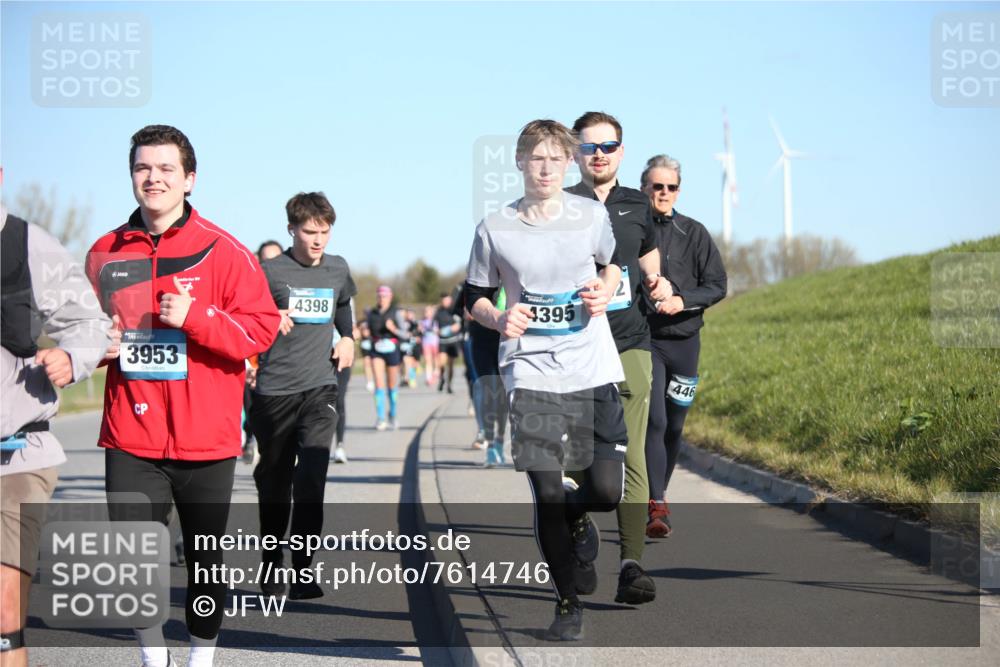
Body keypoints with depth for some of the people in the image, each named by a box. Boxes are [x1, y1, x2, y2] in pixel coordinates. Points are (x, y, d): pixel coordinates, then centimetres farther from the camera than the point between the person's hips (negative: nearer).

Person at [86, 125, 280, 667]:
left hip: (205, 439, -2)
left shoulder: (221, 251, -3)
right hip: (130, 438, 2)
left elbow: (261, 328, -8)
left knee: (205, 560, 9)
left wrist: (194, 318, -20)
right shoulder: (105, 254, 7)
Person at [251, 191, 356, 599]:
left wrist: (347, 338, 16)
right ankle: (271, 566, 25)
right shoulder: (271, 271, -5)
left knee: (311, 477, -15)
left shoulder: (338, 270, 8)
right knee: (274, 482, 9)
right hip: (275, 389, -2)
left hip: (320, 387, 2)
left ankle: (303, 572, -13)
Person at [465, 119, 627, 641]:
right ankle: (567, 604, 14)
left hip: (593, 369, 1)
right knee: (546, 495, -4)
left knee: (607, 491, -8)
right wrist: (499, 319, -11)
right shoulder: (495, 229, -1)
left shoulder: (591, 215, 3)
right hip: (531, 373, -1)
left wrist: (603, 293, 0)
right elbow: (475, 297, 10)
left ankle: (577, 512, 31)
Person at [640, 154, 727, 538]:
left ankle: (656, 495, 28)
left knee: (674, 425, 10)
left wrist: (682, 301, -13)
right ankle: (657, 507, -18)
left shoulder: (694, 233, 6)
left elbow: (717, 286, 2)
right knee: (654, 421, -15)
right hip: (643, 339, -3)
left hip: (685, 340, 3)